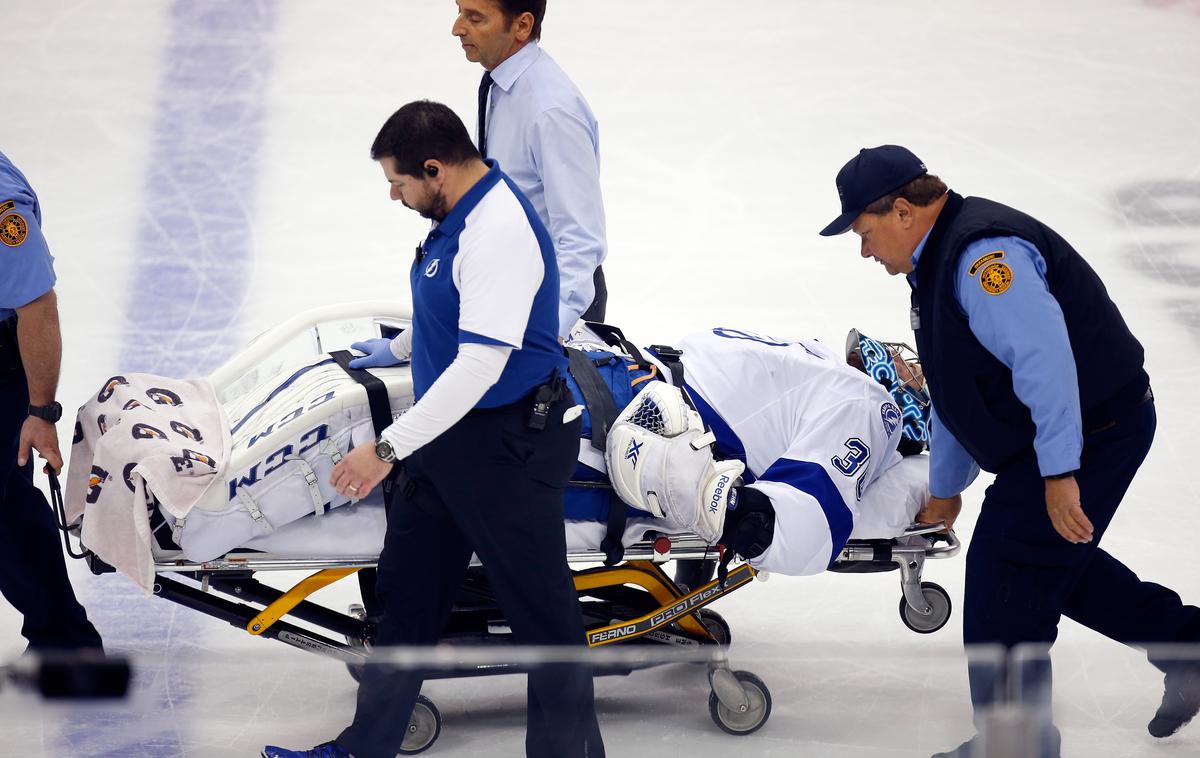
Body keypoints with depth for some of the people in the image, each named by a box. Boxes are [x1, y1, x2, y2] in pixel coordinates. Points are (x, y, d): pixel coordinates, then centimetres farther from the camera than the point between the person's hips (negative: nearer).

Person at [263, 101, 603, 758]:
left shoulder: (500, 232, -25)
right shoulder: (458, 215, 6)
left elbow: (481, 363, -30)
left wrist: (389, 447, -28)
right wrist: (394, 351, 40)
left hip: (508, 445, -10)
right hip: (449, 434, 11)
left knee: (540, 607, 0)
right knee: (405, 591, 17)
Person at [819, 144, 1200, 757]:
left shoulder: (984, 255, -23)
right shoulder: (938, 260, 14)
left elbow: (1044, 357, -33)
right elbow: (957, 393, 25)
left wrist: (1059, 473, -34)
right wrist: (945, 488, 32)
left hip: (1087, 434, -11)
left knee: (1007, 578, -6)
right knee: (1055, 563, 22)